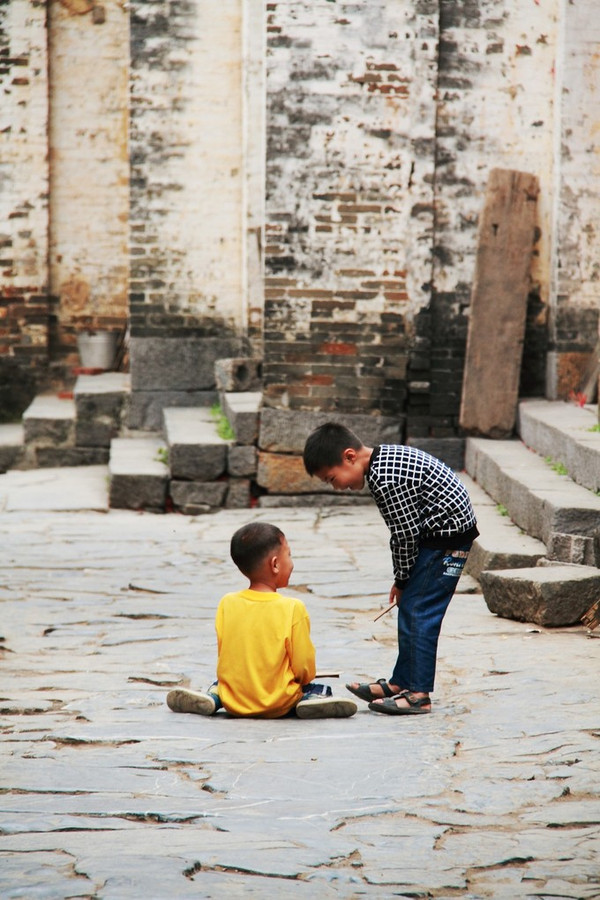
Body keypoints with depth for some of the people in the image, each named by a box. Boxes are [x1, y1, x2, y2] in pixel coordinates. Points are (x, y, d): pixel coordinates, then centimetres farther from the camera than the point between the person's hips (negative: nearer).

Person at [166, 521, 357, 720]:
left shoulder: (226, 604, -4)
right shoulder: (293, 609, -14)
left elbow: (222, 656, 3)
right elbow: (304, 668, -7)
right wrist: (304, 679, 15)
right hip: (277, 706, -4)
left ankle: (213, 696, 4)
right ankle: (311, 699, -14)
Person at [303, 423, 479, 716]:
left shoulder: (387, 480, -25)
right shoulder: (385, 459, 7)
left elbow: (405, 535, -19)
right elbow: (404, 532, 13)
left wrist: (401, 579, -4)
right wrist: (403, 579, 12)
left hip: (447, 539, -10)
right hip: (436, 534, 10)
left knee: (419, 612, -8)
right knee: (409, 608, 14)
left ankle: (418, 694, -4)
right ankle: (401, 682, 22)